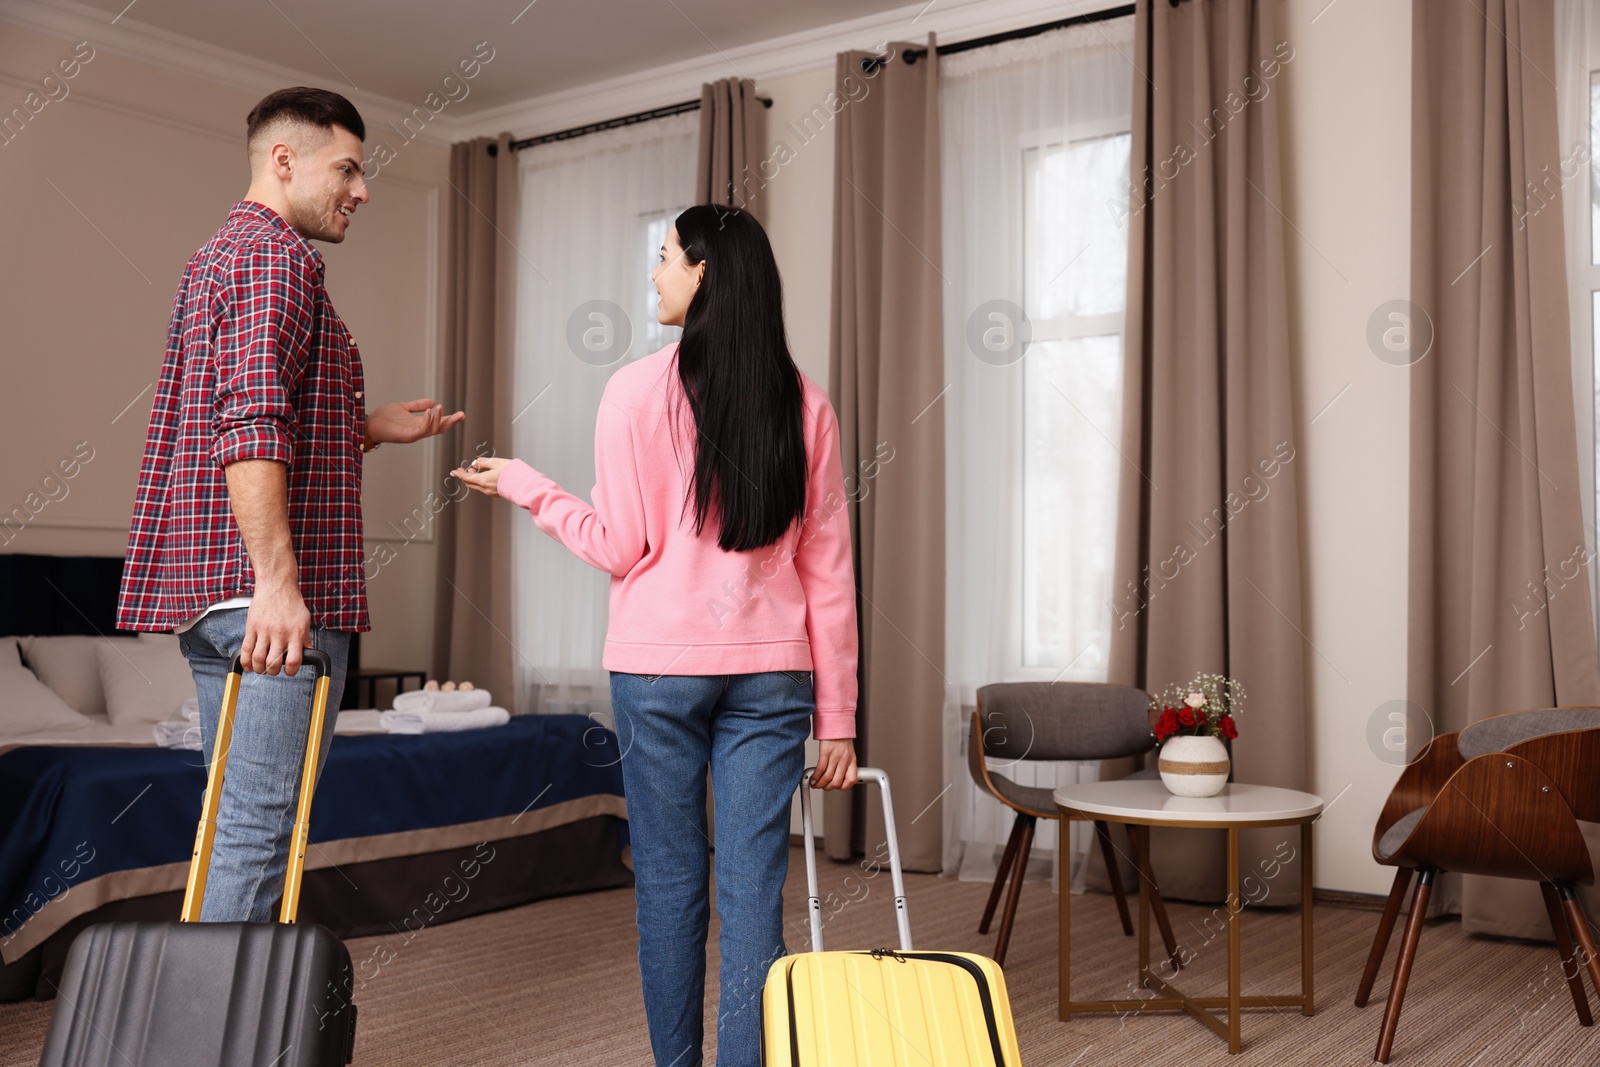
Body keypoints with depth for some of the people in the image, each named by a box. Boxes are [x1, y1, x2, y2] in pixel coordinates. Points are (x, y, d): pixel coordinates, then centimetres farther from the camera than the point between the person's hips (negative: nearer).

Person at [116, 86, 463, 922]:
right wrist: (277, 579, -27)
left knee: (236, 813, 15)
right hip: (272, 598, -11)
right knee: (262, 819, -6)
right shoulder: (277, 257, -9)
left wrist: (371, 428, 21)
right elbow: (252, 427, -22)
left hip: (206, 591, 11)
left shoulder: (219, 254, 25)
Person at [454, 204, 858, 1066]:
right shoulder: (804, 403, 3)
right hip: (771, 672, 2)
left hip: (658, 668, -2)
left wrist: (525, 486, 12)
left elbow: (619, 547, -4)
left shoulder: (637, 389, -5)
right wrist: (836, 715, 8)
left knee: (670, 882, 10)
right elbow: (828, 569, 3)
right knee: (752, 889, 4)